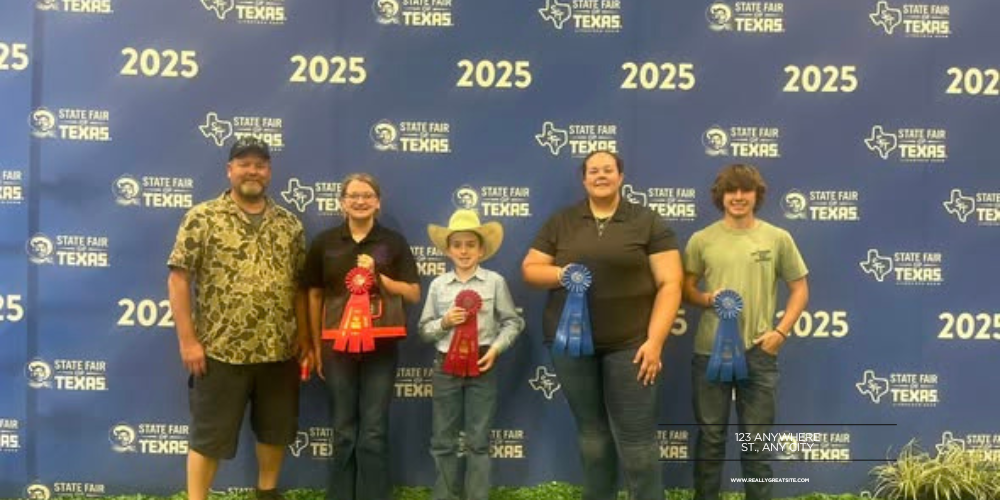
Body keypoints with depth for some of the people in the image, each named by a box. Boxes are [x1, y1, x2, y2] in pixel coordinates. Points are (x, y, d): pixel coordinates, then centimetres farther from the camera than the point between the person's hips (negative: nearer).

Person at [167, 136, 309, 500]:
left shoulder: (290, 224, 8)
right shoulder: (202, 218, -4)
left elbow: (299, 284, 11)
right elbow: (178, 278, -7)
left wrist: (304, 336, 6)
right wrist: (188, 339, -12)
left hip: (279, 351, 5)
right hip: (221, 350, -4)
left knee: (276, 429, 16)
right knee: (209, 436, 4)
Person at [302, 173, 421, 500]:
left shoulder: (393, 242, 2)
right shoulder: (324, 242, 4)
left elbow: (414, 294, 1)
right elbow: (315, 295, 7)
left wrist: (377, 275, -12)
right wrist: (316, 346, 5)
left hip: (381, 346, -1)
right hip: (338, 345, 1)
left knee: (374, 430, 3)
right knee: (343, 430, 8)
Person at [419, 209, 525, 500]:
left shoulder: (495, 282, -2)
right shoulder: (438, 285, 3)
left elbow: (512, 322, 0)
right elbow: (424, 328, 7)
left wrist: (496, 348, -13)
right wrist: (444, 322, -12)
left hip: (481, 364, -2)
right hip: (446, 366, 2)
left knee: (478, 441, 5)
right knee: (442, 440, 8)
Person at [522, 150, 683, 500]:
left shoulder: (648, 223, 1)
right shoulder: (560, 223, 9)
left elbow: (670, 284, -4)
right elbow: (529, 269, 9)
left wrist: (654, 341, -12)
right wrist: (560, 274, -13)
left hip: (629, 344, -2)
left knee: (636, 439, -2)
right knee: (591, 435, 13)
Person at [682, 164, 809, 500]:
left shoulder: (778, 238, 2)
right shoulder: (701, 240, 1)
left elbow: (799, 288, 7)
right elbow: (686, 288, 8)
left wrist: (781, 331, -4)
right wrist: (708, 299, -14)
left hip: (759, 351, 0)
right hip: (710, 351, 0)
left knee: (756, 437, 9)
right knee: (710, 435, 10)